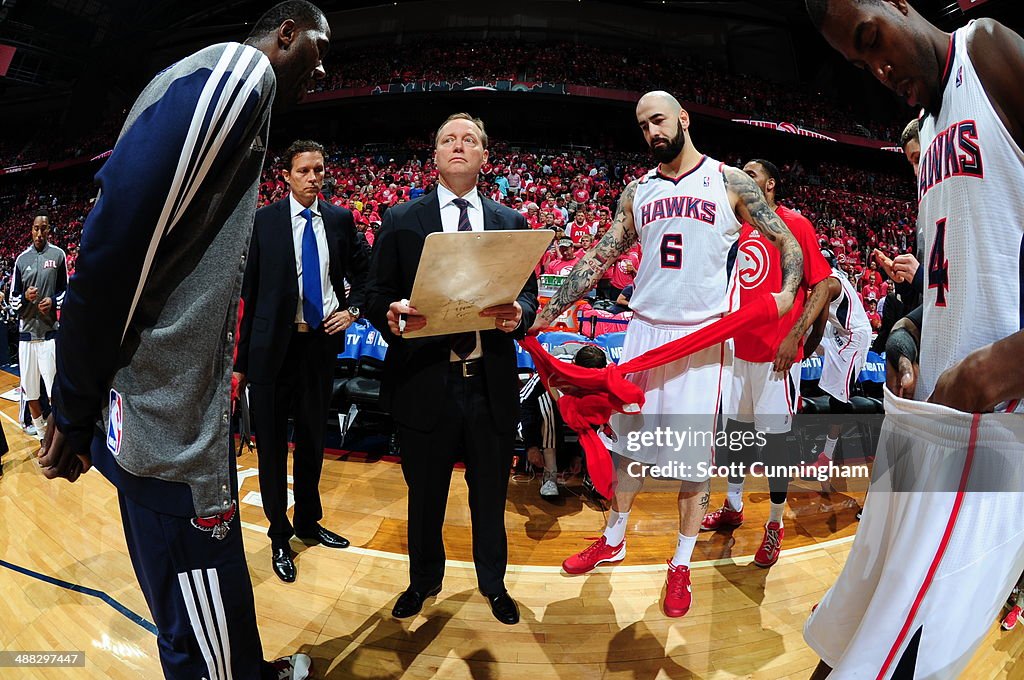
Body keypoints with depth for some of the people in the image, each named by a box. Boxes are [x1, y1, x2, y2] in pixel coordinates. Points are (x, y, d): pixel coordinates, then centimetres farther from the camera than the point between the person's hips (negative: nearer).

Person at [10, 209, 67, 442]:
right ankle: (42, 437, 20)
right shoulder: (21, 259, 9)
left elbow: (66, 291, 9)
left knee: (54, 390, -4)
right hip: (26, 332, 3)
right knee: (29, 391, 6)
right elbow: (13, 300, 12)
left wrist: (54, 302, -10)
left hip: (49, 331, -3)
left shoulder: (58, 255, 2)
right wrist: (25, 298, -10)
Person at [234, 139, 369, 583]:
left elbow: (364, 269, 15)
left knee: (313, 438, 16)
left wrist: (353, 309, -4)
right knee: (271, 443, 6)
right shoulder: (266, 219, -3)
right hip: (274, 345, -2)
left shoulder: (340, 219, 4)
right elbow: (251, 288, -3)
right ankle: (279, 535, 23)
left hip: (321, 342, 3)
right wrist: (242, 358, -4)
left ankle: (308, 522, 35)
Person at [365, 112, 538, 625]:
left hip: (492, 383, 1)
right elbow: (375, 294, 0)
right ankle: (424, 579, 43)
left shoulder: (510, 222, 8)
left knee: (491, 492, 16)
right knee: (425, 492, 17)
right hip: (425, 381, -1)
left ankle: (493, 582, 41)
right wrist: (392, 317, -22)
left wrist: (519, 314, -17)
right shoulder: (401, 220, 3)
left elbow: (528, 296, 6)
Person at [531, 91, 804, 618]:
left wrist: (788, 292, -16)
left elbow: (786, 241, 3)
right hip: (645, 329, 4)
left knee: (694, 454, 3)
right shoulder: (638, 192, 10)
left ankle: (682, 565, 22)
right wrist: (550, 310, 0)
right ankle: (613, 540, 33)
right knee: (629, 436, 13)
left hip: (703, 335, -3)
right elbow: (600, 257, 8)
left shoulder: (730, 181, 0)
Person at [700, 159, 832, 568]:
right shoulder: (738, 228, 14)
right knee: (736, 425, 14)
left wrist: (795, 336, -16)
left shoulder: (795, 224, -4)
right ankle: (733, 507, 29)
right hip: (739, 346, 6)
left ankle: (776, 523, 14)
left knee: (775, 435, -1)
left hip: (777, 351, -6)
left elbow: (821, 285, -8)